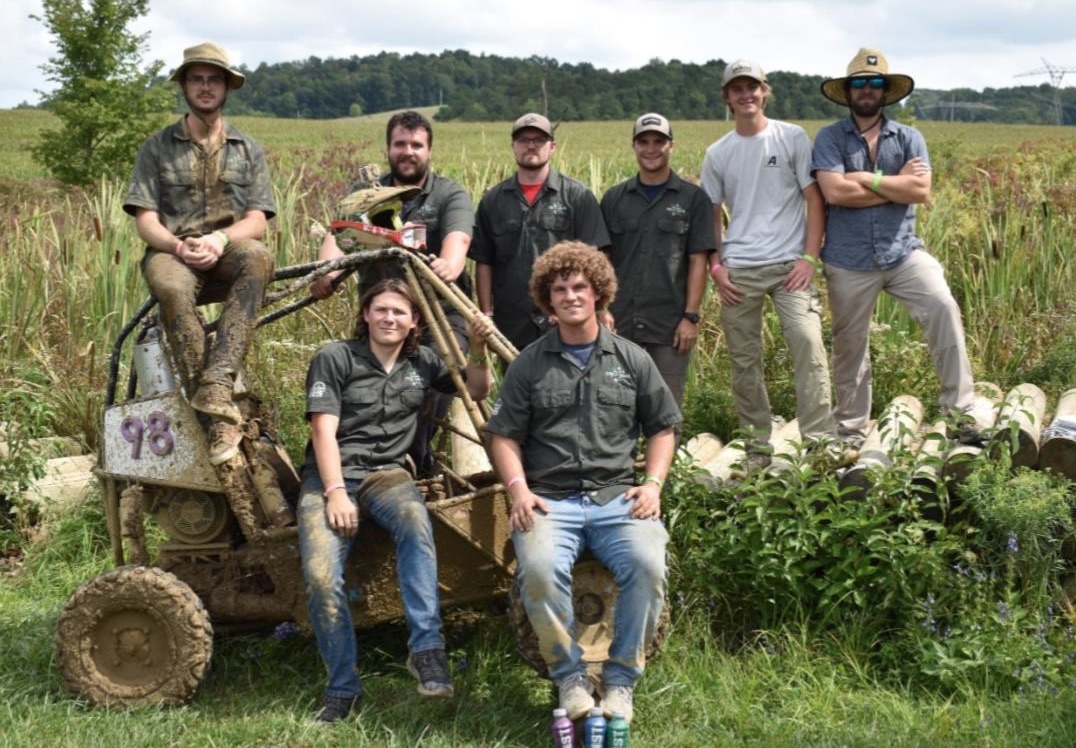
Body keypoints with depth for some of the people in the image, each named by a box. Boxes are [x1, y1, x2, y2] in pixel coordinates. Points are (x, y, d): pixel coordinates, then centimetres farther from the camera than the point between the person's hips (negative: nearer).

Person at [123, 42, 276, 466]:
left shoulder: (248, 151, 14)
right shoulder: (157, 148, 10)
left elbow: (256, 221, 2)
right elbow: (146, 221, 1)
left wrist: (220, 239, -20)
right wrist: (180, 246, -21)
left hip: (227, 254, 1)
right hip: (171, 251, -1)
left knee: (258, 256, -37)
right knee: (173, 288, -39)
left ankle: (216, 388, -48)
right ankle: (218, 412, -40)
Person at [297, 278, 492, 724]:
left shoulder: (421, 363, 14)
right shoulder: (335, 359, 1)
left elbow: (477, 392, 22)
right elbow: (324, 429, -6)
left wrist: (477, 348, 3)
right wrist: (336, 492, -18)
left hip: (385, 472, 2)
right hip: (330, 475, -2)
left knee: (416, 522, -35)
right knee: (321, 577, -25)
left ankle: (426, 648, -35)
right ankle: (342, 688, -11)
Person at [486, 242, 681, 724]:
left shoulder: (631, 359, 14)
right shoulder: (529, 365, 11)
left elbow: (663, 428, 19)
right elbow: (504, 435, 11)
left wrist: (653, 483, 3)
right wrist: (518, 489, -5)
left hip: (618, 497, 1)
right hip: (550, 499, -1)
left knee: (647, 564, -29)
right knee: (541, 568, -32)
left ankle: (621, 680, -9)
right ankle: (569, 677, -9)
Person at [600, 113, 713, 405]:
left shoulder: (692, 198, 2)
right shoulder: (614, 199, 9)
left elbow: (698, 262, -1)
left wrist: (691, 316, -8)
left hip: (671, 326, -2)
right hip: (622, 325, 2)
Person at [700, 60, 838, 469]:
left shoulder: (793, 138, 3)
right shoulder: (717, 153, 11)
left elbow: (814, 199, 1)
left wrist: (810, 258, -8)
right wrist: (715, 266, 3)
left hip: (789, 265, -3)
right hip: (738, 270, 3)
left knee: (808, 342, -19)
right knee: (743, 360, 5)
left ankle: (820, 441, -15)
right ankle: (757, 446, 16)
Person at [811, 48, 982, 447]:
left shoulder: (909, 138, 6)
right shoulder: (830, 138, -2)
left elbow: (921, 191, -9)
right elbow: (835, 192, -18)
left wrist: (867, 179, -13)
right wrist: (897, 184, -9)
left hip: (903, 251, 1)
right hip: (849, 260, -1)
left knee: (943, 309, -22)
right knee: (849, 345, 10)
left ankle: (960, 411, -17)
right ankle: (850, 432, 26)